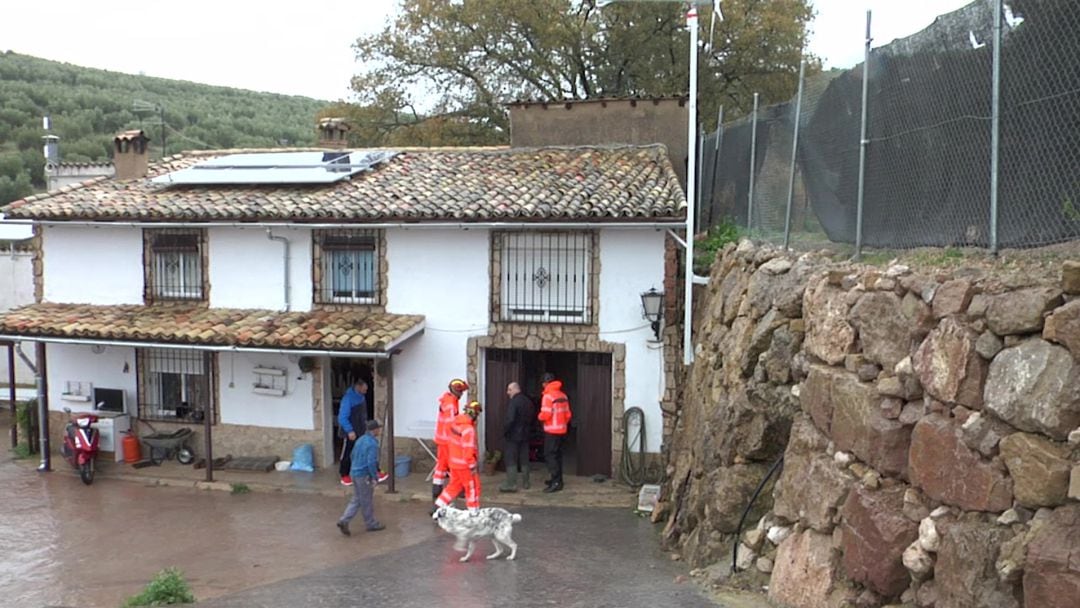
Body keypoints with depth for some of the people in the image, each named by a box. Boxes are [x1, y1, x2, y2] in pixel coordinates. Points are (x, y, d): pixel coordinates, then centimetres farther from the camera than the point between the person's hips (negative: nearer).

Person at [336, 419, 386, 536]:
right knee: (367, 502, 6)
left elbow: (353, 456, 18)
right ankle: (371, 524, 19)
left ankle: (344, 521, 5)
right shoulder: (373, 443, -19)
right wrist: (375, 477, -16)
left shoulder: (361, 439, 9)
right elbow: (371, 462, -25)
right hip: (364, 475, -8)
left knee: (356, 500, 15)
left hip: (355, 473, 8)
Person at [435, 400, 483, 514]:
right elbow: (468, 449, -24)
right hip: (464, 464, -8)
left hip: (454, 461, 8)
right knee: (472, 487, 8)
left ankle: (438, 506, 22)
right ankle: (474, 512, 18)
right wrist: (472, 466, -16)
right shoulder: (468, 428, -24)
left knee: (455, 485, 21)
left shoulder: (457, 422, 3)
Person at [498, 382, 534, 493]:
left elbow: (510, 420, -23)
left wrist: (504, 431, -12)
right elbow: (531, 418, 15)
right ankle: (526, 483, 19)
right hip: (525, 435, 8)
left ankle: (511, 484, -5)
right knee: (524, 460, 14)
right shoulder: (528, 401, 8)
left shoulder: (514, 402, -17)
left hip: (513, 435, -8)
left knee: (511, 460, -3)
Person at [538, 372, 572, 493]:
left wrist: (539, 416, 0)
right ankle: (557, 479, 22)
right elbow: (568, 414, 12)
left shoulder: (548, 396, -14)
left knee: (550, 455, -6)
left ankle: (556, 482, -12)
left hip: (551, 431, -8)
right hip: (562, 430, 8)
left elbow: (545, 415, -20)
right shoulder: (563, 395, 10)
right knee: (558, 455, 15)